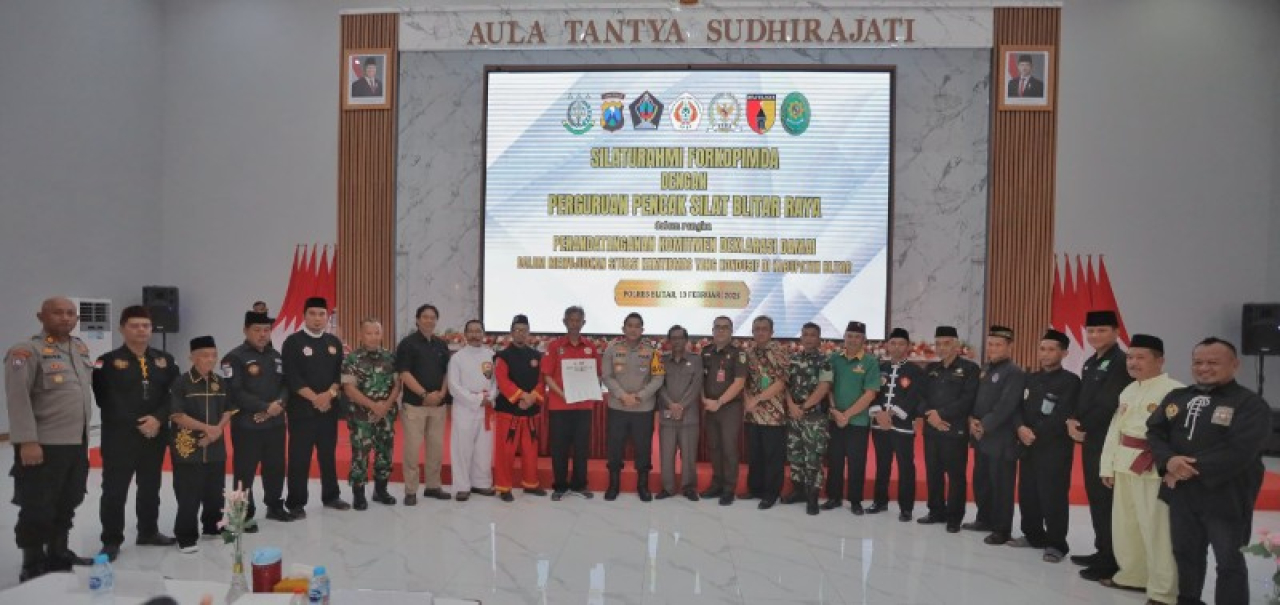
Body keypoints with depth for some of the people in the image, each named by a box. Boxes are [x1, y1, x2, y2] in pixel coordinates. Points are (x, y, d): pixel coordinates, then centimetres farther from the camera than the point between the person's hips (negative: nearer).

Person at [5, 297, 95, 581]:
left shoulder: (81, 347, 12)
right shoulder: (26, 351, -12)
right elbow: (17, 398, -18)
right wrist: (27, 441, -23)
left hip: (77, 443, 7)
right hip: (43, 445, -7)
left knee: (67, 505, 17)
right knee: (37, 509, 1)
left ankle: (58, 554, 31)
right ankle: (33, 566, 13)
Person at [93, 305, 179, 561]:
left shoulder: (165, 360, 8)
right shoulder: (108, 362, -5)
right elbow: (106, 400, -10)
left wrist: (158, 419, -13)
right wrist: (136, 424, -14)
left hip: (155, 437, 4)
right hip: (119, 438, -4)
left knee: (150, 488, 16)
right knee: (114, 491, 1)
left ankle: (148, 532, 30)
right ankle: (111, 541, 12)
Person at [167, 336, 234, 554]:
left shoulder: (220, 382, 7)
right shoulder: (182, 383, -10)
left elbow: (228, 411, 12)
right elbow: (177, 415, -14)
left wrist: (218, 430, -7)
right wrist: (207, 428, -16)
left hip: (216, 448, 5)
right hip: (188, 448, -5)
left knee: (215, 493, 15)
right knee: (189, 496, -3)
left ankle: (214, 527, 32)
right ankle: (186, 538, 6)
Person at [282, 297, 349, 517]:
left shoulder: (334, 342, 10)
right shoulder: (293, 342, -5)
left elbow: (340, 373, 8)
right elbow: (291, 377, -12)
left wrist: (330, 394, -10)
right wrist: (314, 397, -17)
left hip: (330, 408, 4)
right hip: (301, 409, -4)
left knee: (328, 455, 13)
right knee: (299, 458, 0)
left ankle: (331, 496, 25)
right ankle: (296, 503, 8)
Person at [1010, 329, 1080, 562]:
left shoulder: (1070, 381, -4)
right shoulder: (1030, 379, 16)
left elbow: (1062, 417, -14)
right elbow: (1018, 407, 8)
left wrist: (1035, 433, -13)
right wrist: (1021, 428, -11)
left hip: (1055, 448, -6)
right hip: (1028, 446, 6)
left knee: (1053, 497, -6)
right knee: (1027, 494, 10)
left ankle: (1056, 544, 5)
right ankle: (1033, 535, 25)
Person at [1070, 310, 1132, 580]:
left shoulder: (1121, 362, -13)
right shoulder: (1089, 363, 17)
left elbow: (1109, 404, -20)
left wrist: (1082, 425, -13)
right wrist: (1073, 421, -1)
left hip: (1108, 442, -9)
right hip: (1089, 440, 9)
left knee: (1106, 500, -6)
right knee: (1094, 497, 14)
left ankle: (1112, 560, 1)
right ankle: (1102, 551, 24)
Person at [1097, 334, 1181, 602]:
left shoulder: (1175, 390, -12)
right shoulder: (1128, 391, 14)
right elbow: (1115, 429, 17)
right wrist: (1108, 466, 15)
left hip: (1156, 468, -8)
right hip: (1125, 465, 8)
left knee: (1157, 529, -4)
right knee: (1125, 525, 17)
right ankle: (1133, 574, 34)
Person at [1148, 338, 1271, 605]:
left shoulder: (1251, 404, -10)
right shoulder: (1176, 397, 10)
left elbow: (1239, 452, -20)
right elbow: (1154, 432, 5)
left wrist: (1193, 469, -19)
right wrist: (1168, 460, -16)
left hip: (1225, 498, -6)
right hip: (1181, 493, 6)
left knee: (1228, 561, 2)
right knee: (1185, 553, 19)